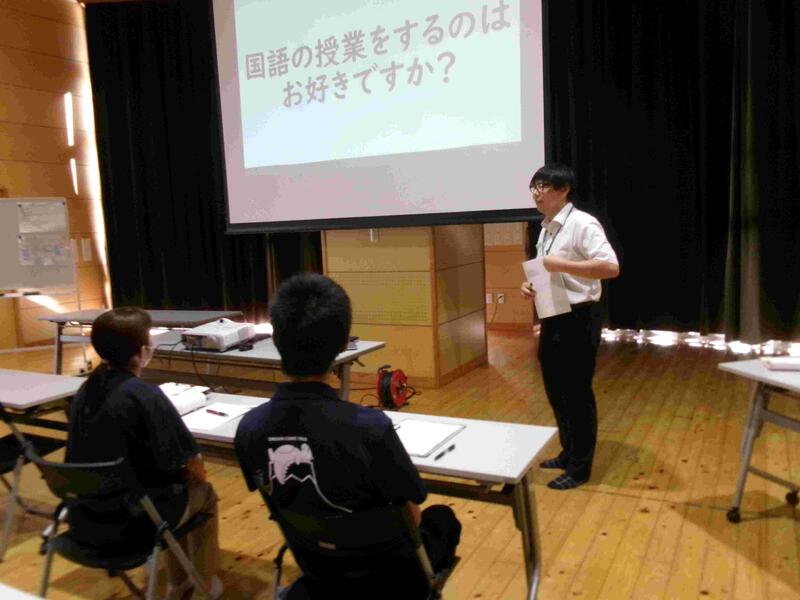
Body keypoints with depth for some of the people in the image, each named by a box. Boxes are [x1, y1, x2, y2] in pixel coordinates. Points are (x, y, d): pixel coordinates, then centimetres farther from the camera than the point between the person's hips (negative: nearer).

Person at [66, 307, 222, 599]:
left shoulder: (85, 390, -1)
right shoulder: (145, 395, -23)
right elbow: (193, 466, -17)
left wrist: (178, 470, 16)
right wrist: (195, 471, 6)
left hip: (84, 519, 7)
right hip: (129, 523, -6)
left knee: (175, 481, 28)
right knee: (202, 491, 20)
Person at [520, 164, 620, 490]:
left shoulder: (583, 224, -15)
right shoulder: (545, 229, 12)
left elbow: (611, 267, -24)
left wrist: (562, 264, -26)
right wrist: (530, 285, 2)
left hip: (578, 318, -9)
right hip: (553, 318, 9)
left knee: (576, 392, 2)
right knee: (555, 390, 17)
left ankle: (580, 467, 17)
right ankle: (568, 453, 35)